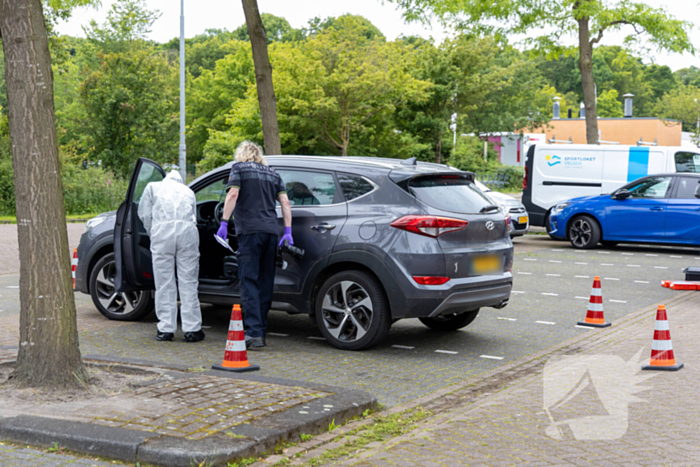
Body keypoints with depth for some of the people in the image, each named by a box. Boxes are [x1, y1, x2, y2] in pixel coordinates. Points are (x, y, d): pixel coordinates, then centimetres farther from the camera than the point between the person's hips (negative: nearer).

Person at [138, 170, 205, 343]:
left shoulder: (153, 187, 25)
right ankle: (192, 329, 5)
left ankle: (166, 329, 9)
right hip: (188, 231, 1)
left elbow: (144, 214, 15)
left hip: (162, 231, -1)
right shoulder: (188, 191, 30)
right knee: (188, 282, 4)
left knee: (164, 283, 5)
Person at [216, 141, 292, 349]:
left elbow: (233, 194, -8)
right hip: (271, 230, 5)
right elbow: (285, 202, 12)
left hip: (250, 230, -5)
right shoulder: (272, 173, 21)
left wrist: (224, 223, -9)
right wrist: (288, 232, 10)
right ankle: (261, 330, 13)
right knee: (265, 283, 9)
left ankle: (254, 333, -17)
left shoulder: (239, 168, 7)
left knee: (249, 281, -8)